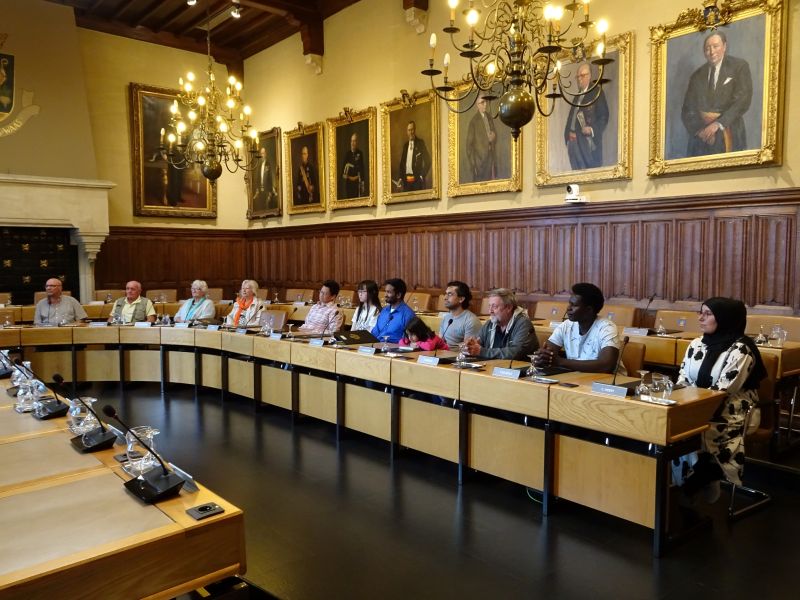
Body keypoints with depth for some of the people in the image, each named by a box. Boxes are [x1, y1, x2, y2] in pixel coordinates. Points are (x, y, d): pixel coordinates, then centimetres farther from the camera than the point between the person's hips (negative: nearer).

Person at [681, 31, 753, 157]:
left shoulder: (739, 66, 0)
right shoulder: (697, 76, 10)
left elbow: (743, 101, -9)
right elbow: (687, 110, 6)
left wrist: (718, 124, -18)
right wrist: (699, 129, -11)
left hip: (729, 136, -2)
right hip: (702, 137, 3)